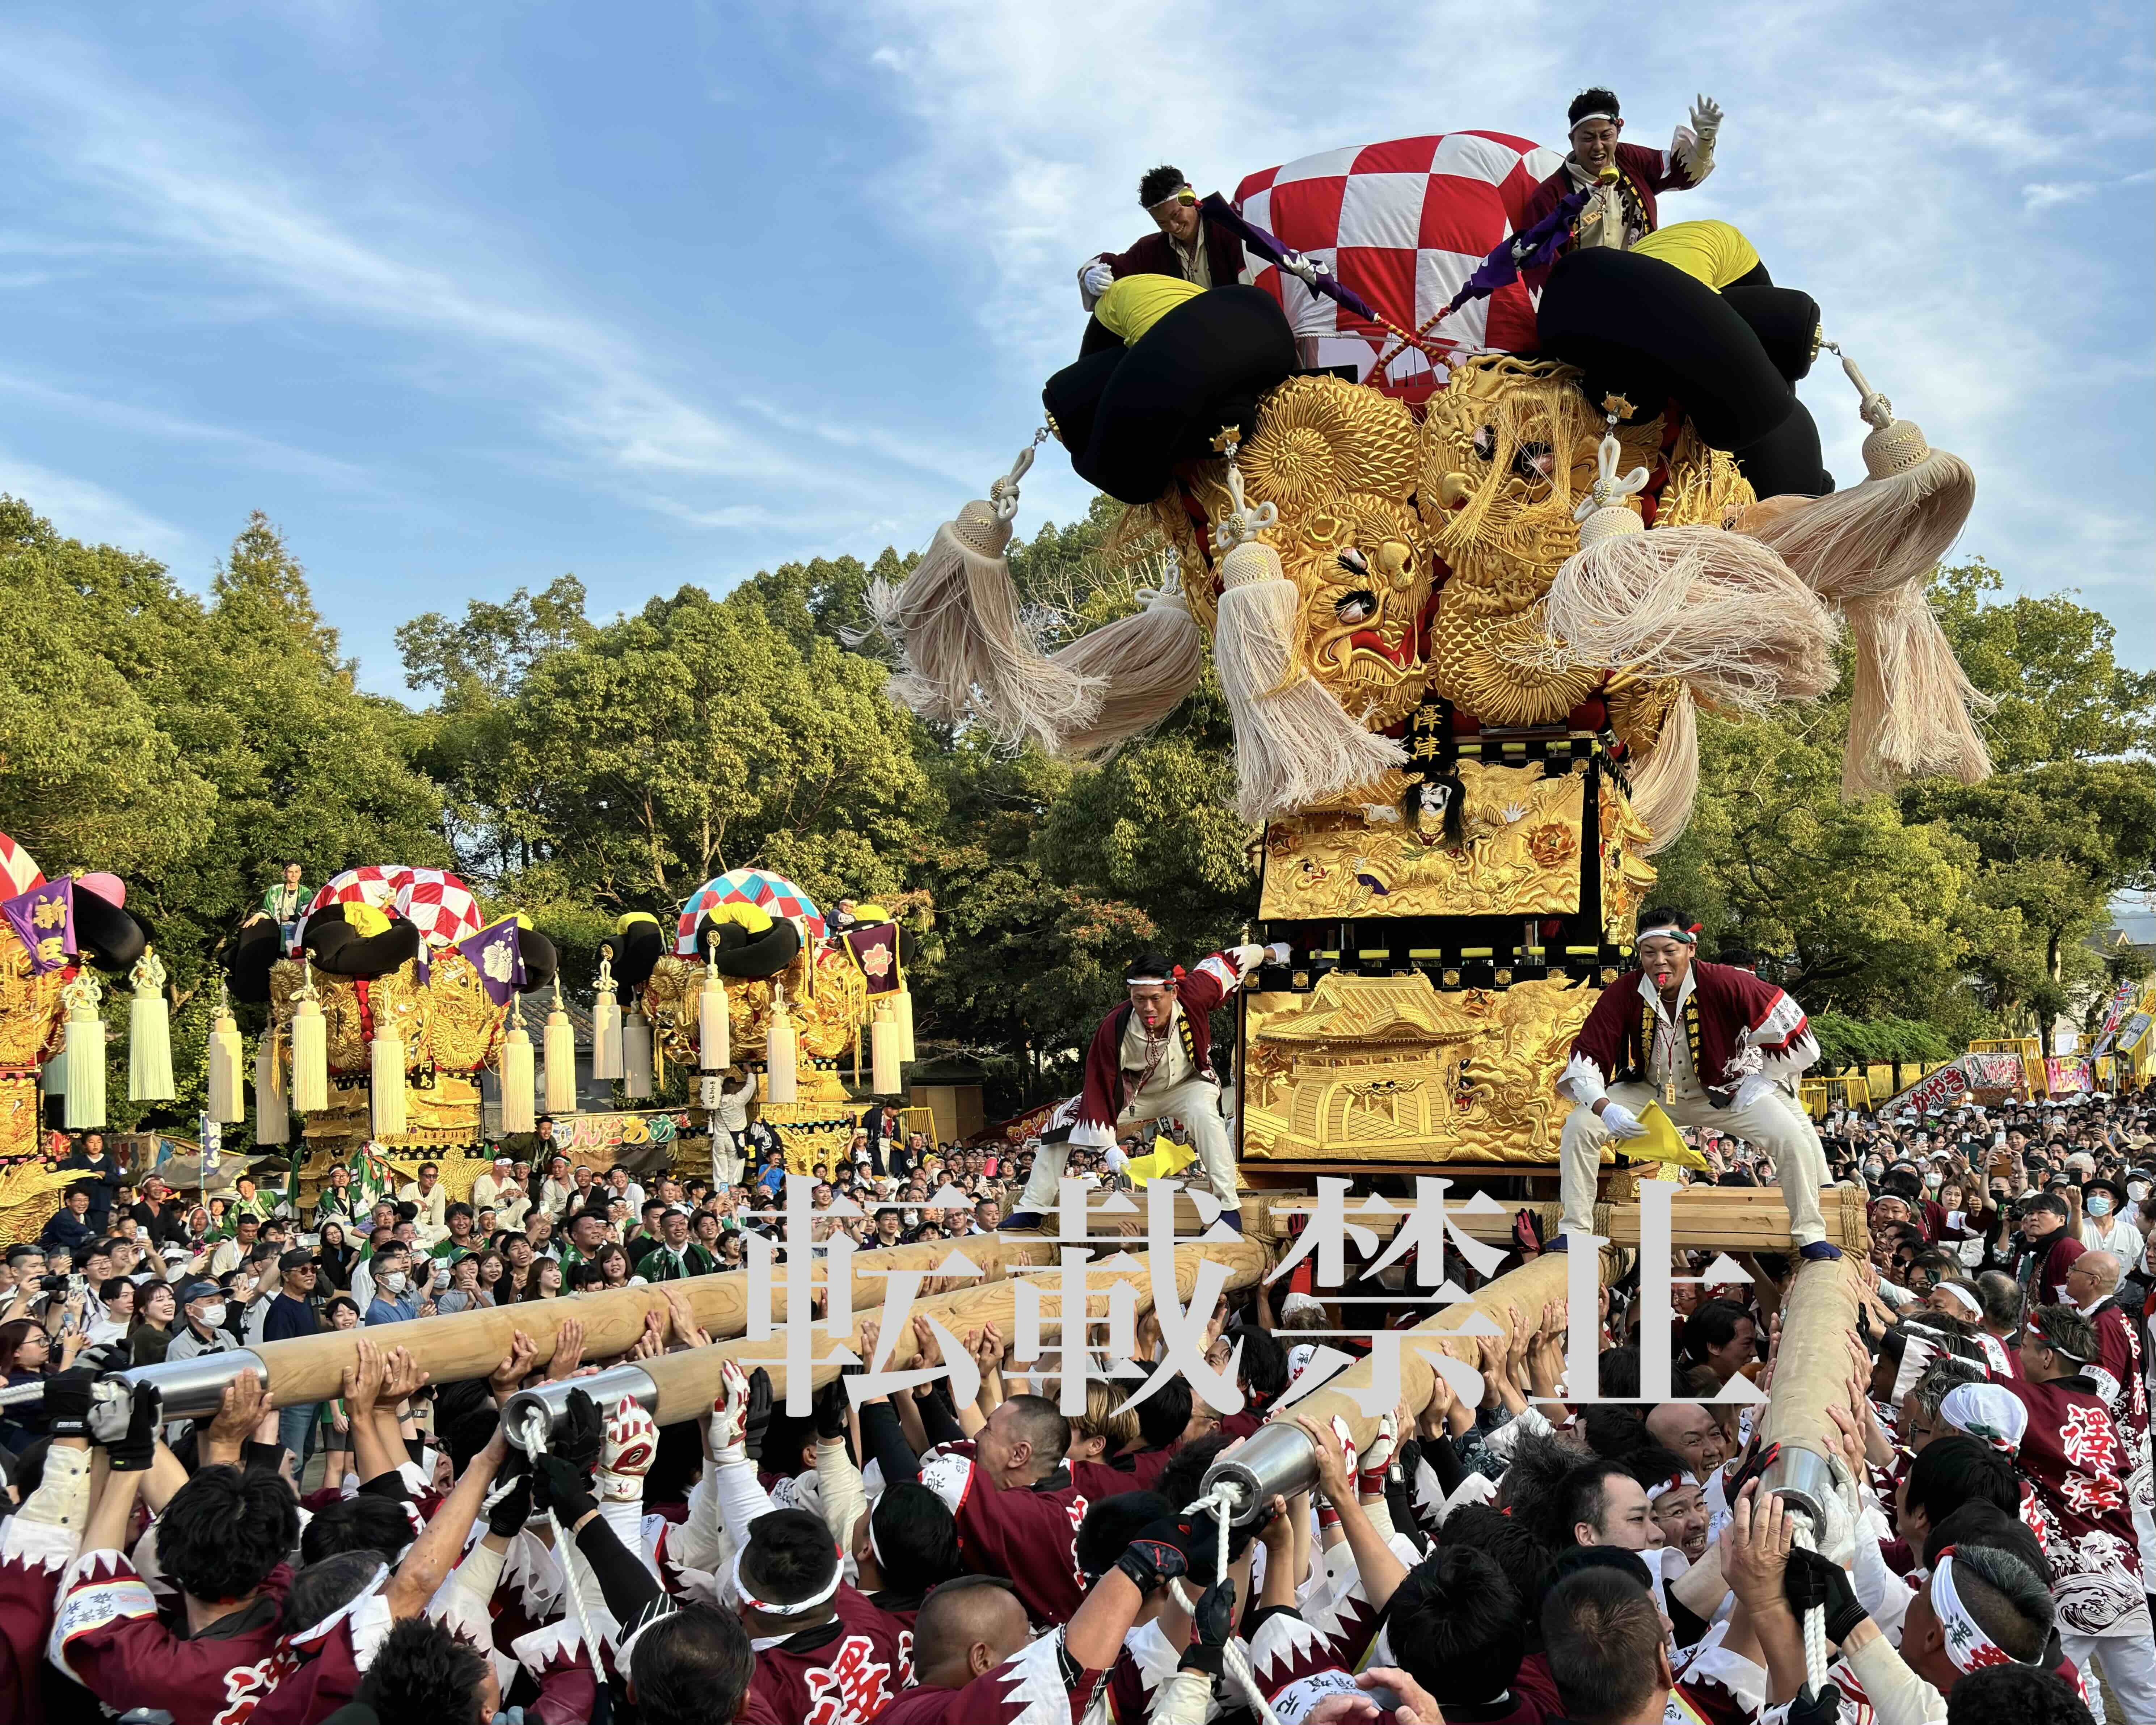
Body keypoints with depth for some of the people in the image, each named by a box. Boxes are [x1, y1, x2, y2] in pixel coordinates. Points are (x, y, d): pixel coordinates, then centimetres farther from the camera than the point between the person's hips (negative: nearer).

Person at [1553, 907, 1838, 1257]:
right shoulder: (1624, 993, -21)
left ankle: (1810, 1236, 1)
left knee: (1795, 1138, -21)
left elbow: (1794, 1030, -18)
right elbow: (1587, 1055, -19)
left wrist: (1762, 1081, -13)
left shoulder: (1724, 984, -27)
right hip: (1650, 1093, 2)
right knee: (1578, 1126, -16)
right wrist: (1604, 1108, -35)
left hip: (1724, 1091, -2)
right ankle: (1575, 1232, -2)